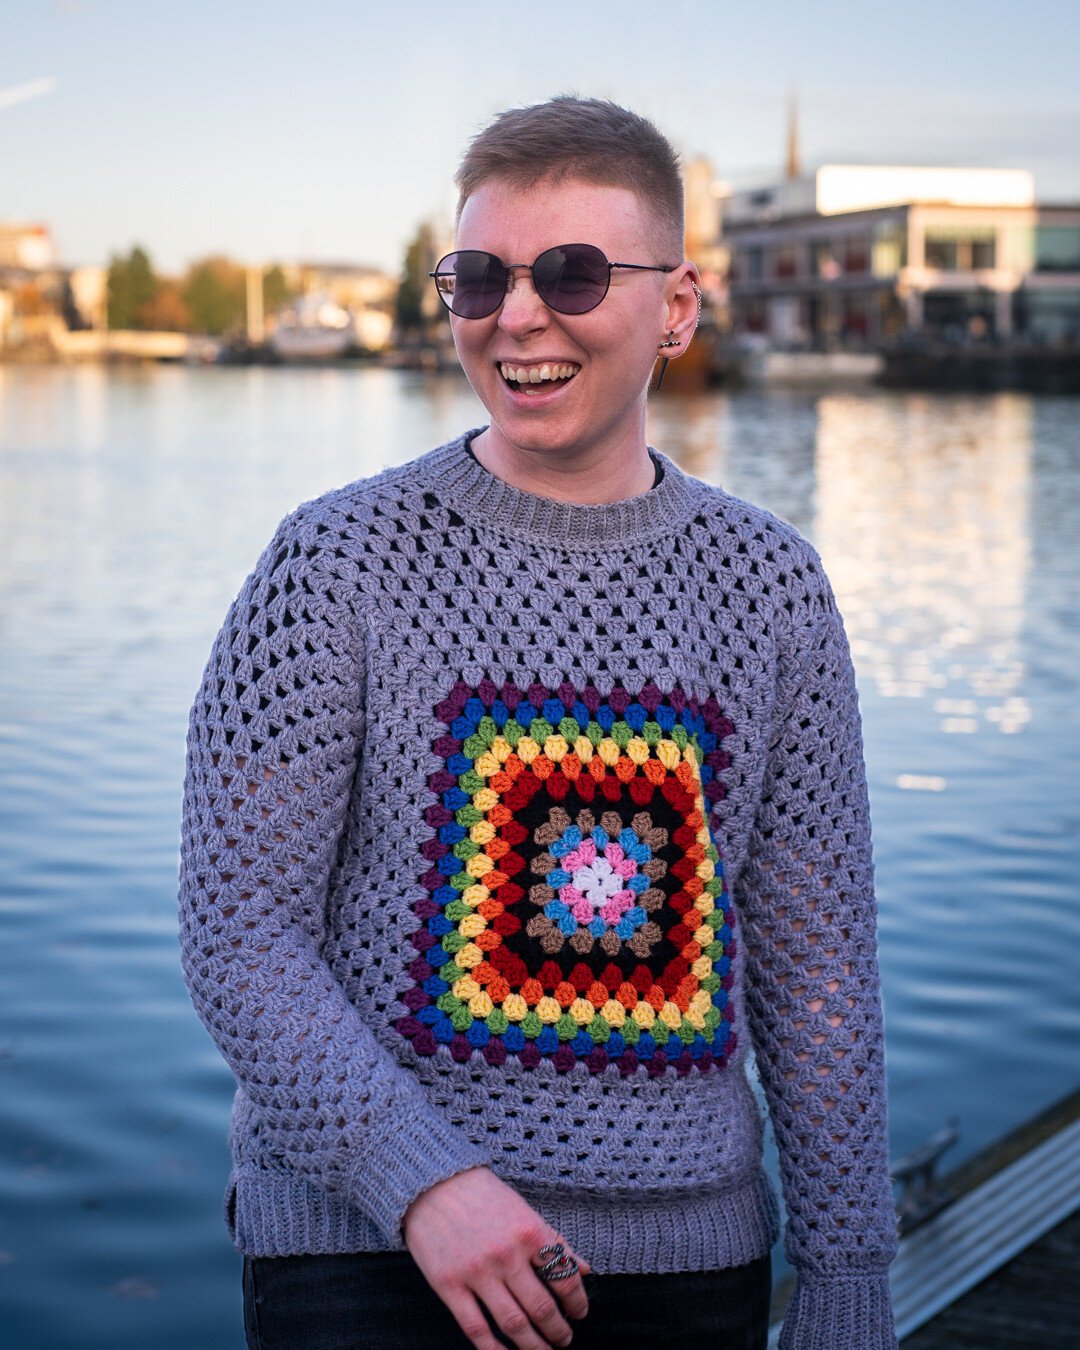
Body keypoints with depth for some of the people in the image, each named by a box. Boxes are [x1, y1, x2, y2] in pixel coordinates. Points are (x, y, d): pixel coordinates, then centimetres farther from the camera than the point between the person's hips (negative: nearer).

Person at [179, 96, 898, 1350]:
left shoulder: (769, 586, 3)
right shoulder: (337, 563, -5)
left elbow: (816, 966, 6)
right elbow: (237, 928, -8)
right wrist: (418, 1175, -20)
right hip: (363, 1243, -2)